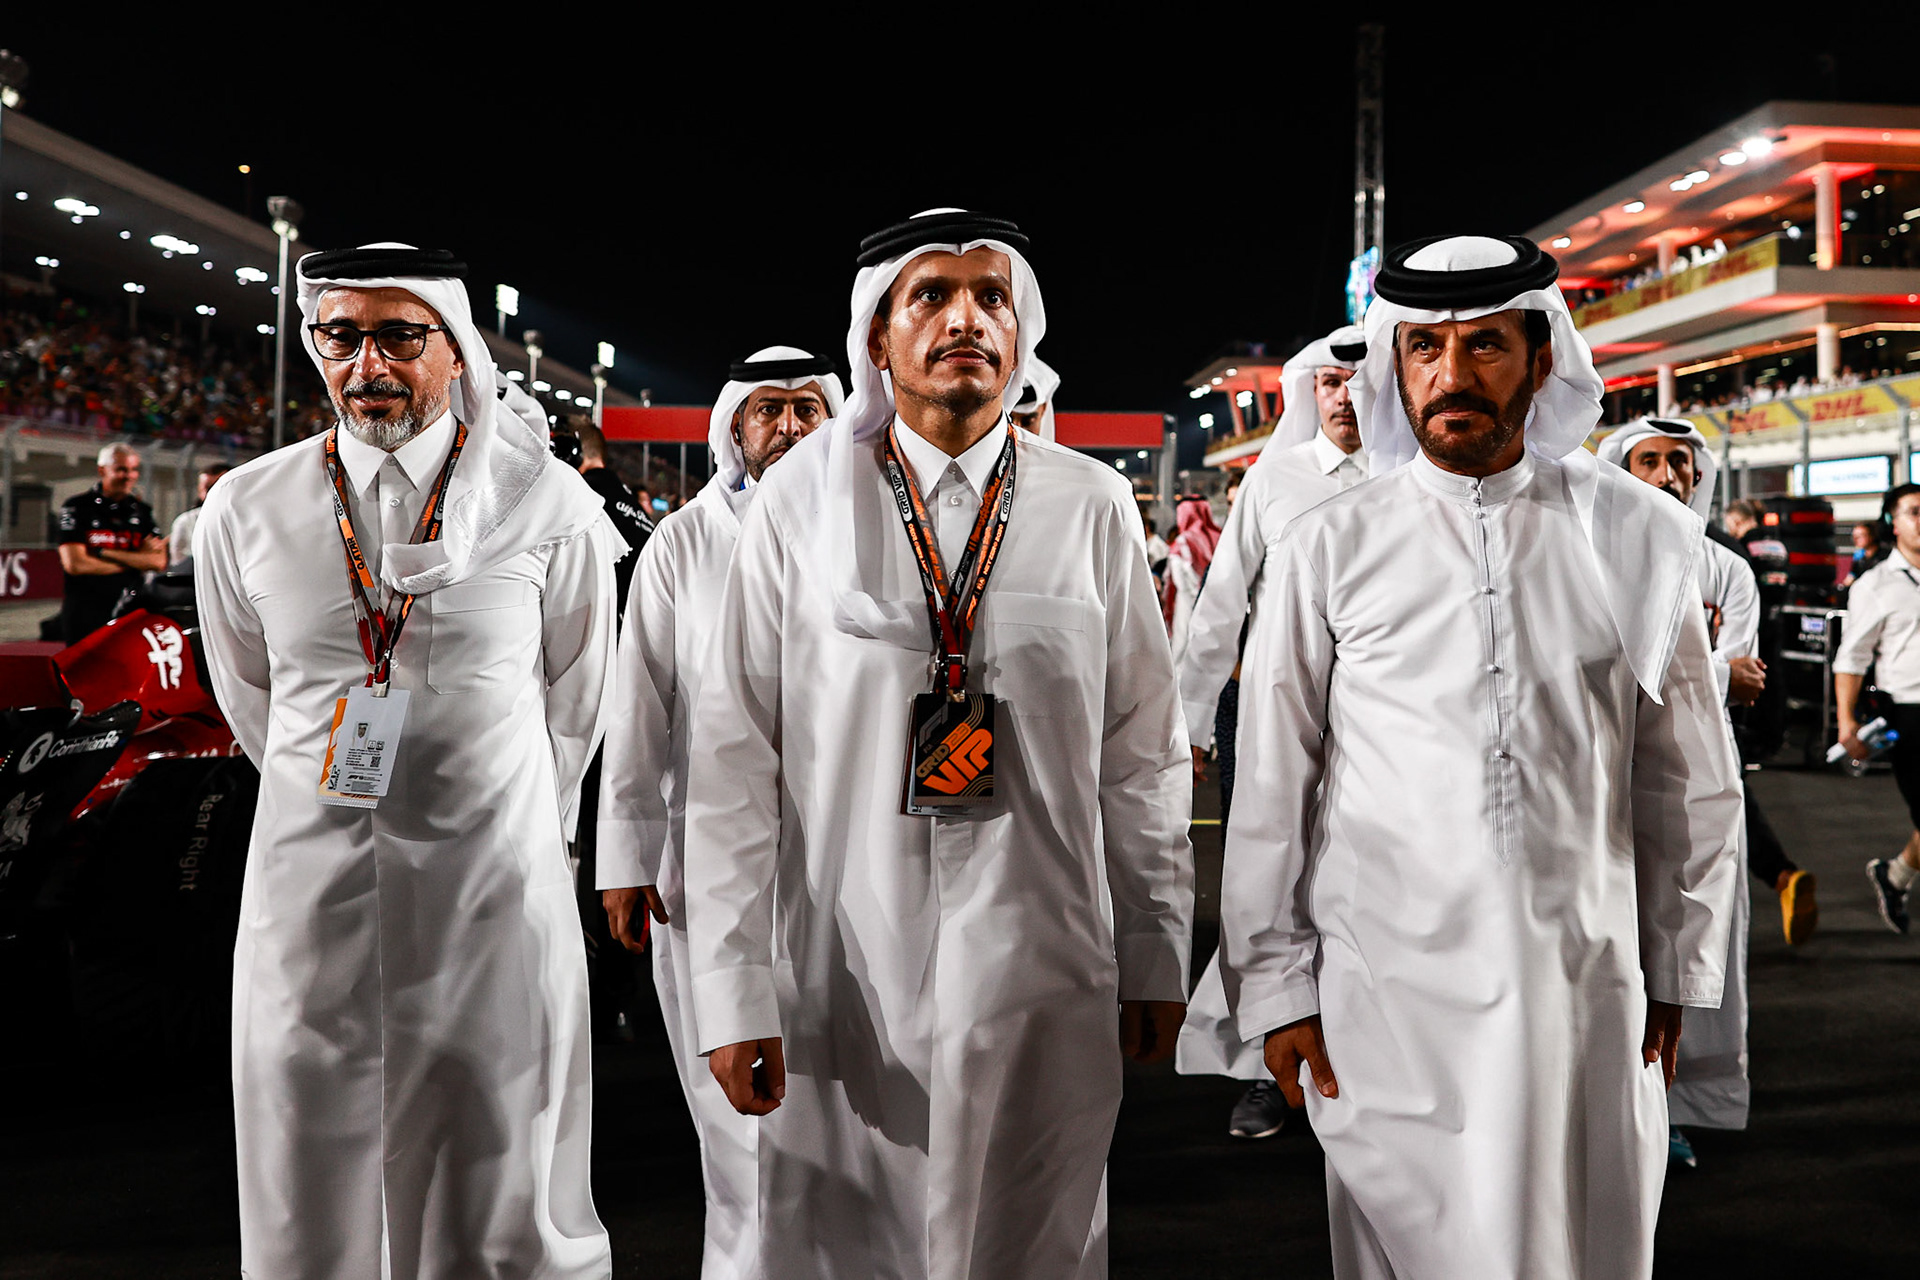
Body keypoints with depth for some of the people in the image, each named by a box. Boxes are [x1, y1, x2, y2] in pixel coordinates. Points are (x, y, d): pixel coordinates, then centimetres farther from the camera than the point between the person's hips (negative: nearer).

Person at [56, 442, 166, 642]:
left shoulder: (142, 511, 12)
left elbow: (159, 562, -1)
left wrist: (103, 553, -9)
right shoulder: (76, 507, 2)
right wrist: (135, 561, -3)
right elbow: (75, 564, -10)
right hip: (84, 617, -2)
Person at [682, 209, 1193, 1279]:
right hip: (843, 977, 0)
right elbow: (735, 754, -3)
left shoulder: (1093, 506, 1)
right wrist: (733, 985, -6)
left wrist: (1157, 959, 9)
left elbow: (1144, 751, 6)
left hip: (1044, 986, 1)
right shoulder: (803, 499, -2)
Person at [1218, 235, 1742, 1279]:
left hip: (1587, 996, 2)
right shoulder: (1328, 551, -1)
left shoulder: (1640, 537, 3)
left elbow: (1691, 779, 10)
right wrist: (1274, 982, 1)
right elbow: (1270, 785, 2)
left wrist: (1678, 973, 12)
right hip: (1385, 991, -1)